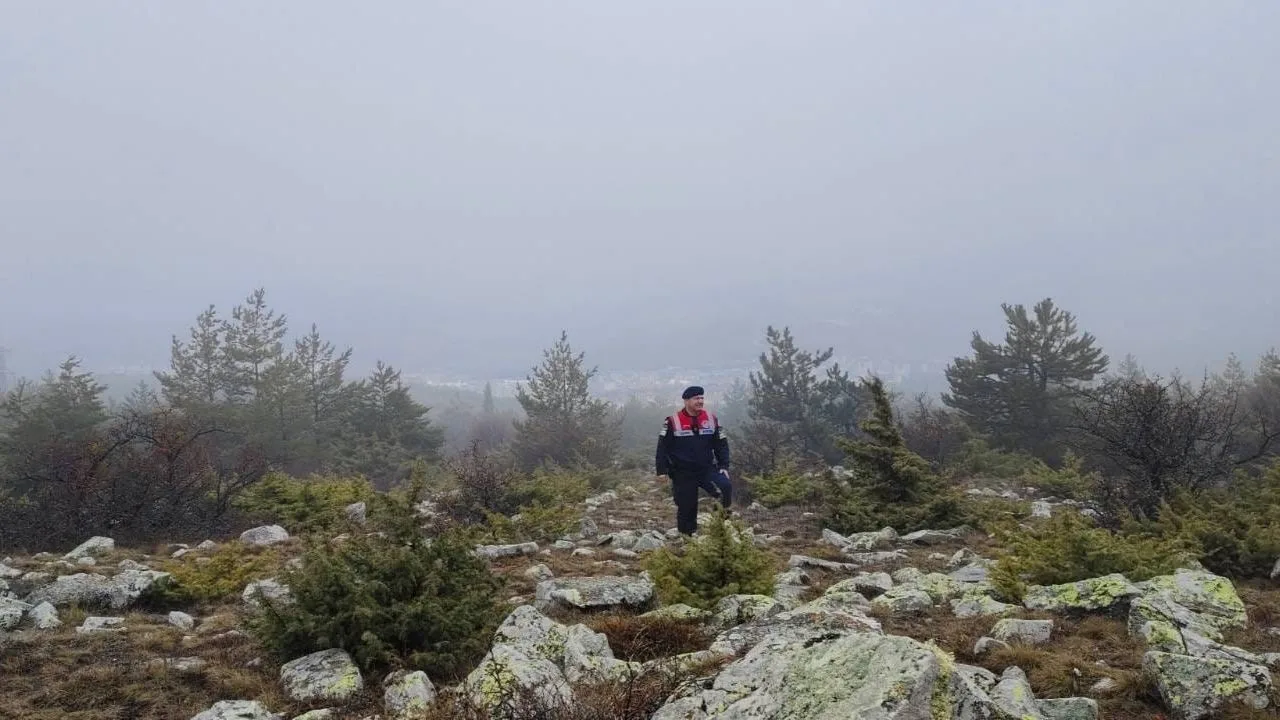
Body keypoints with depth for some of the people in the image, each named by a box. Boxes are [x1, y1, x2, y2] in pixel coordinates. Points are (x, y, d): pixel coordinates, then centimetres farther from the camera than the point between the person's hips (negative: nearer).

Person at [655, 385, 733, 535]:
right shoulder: (673, 421, -6)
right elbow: (662, 447, -4)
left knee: (726, 487, -23)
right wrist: (662, 471, -8)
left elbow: (721, 445, 8)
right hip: (683, 473, -2)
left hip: (707, 469, 2)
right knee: (686, 507, 3)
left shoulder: (711, 419, 4)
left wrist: (724, 467, -1)